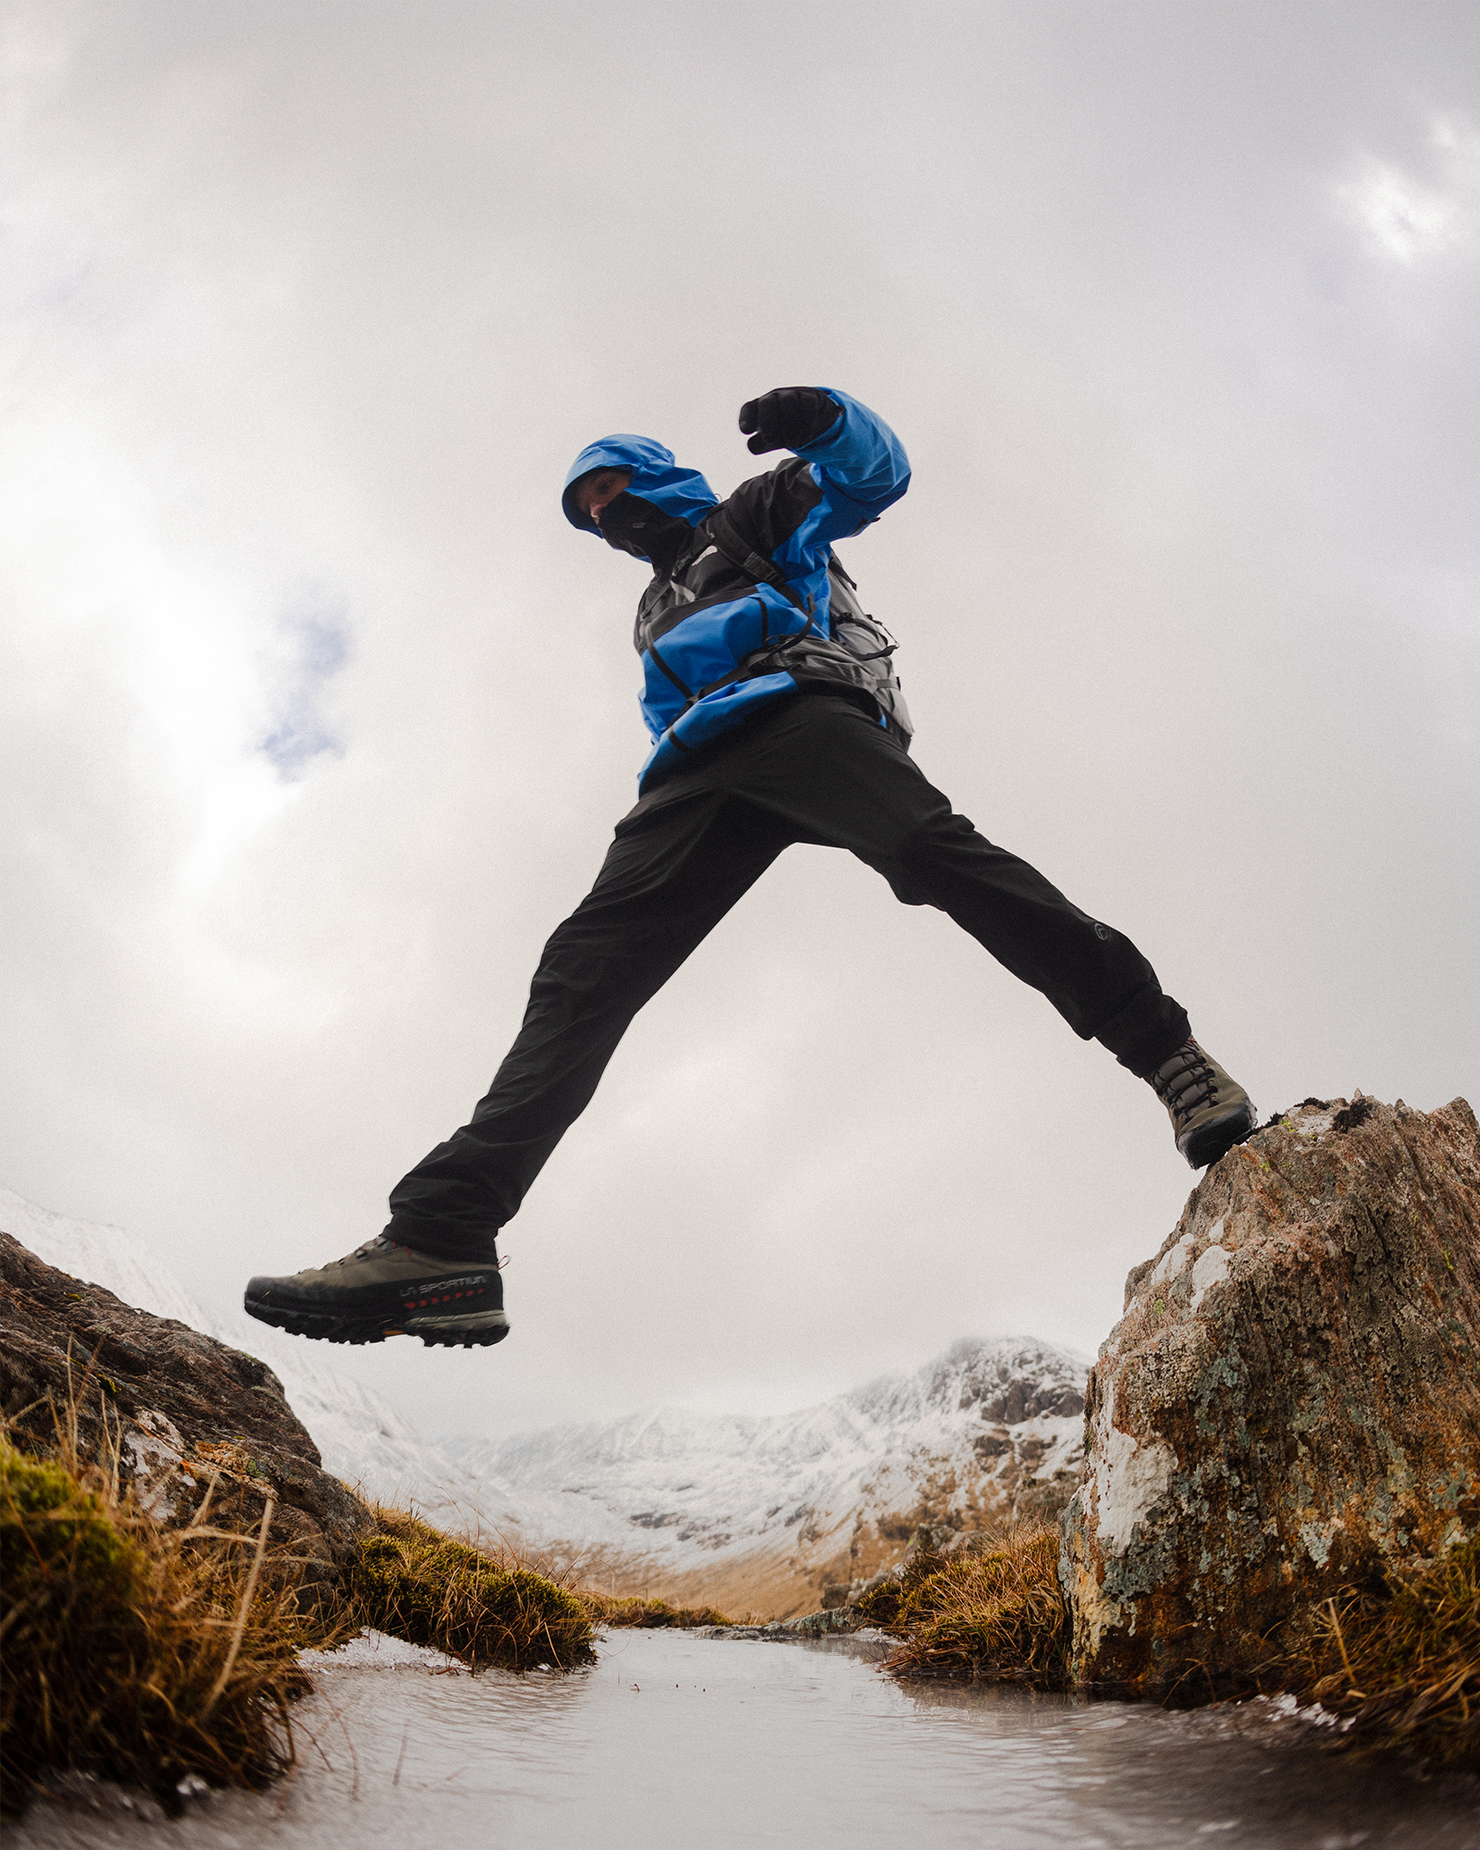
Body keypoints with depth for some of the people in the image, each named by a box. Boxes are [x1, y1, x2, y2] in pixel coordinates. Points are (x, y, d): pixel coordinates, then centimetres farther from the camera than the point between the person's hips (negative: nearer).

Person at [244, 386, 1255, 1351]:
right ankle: (441, 1235, -25)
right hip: (702, 771, 5)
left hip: (806, 708, -5)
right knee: (589, 964, -14)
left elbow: (876, 471, 10)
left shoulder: (757, 512, 26)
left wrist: (828, 420, -14)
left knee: (929, 847, -35)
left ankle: (1159, 1044, -36)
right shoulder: (656, 617, 43)